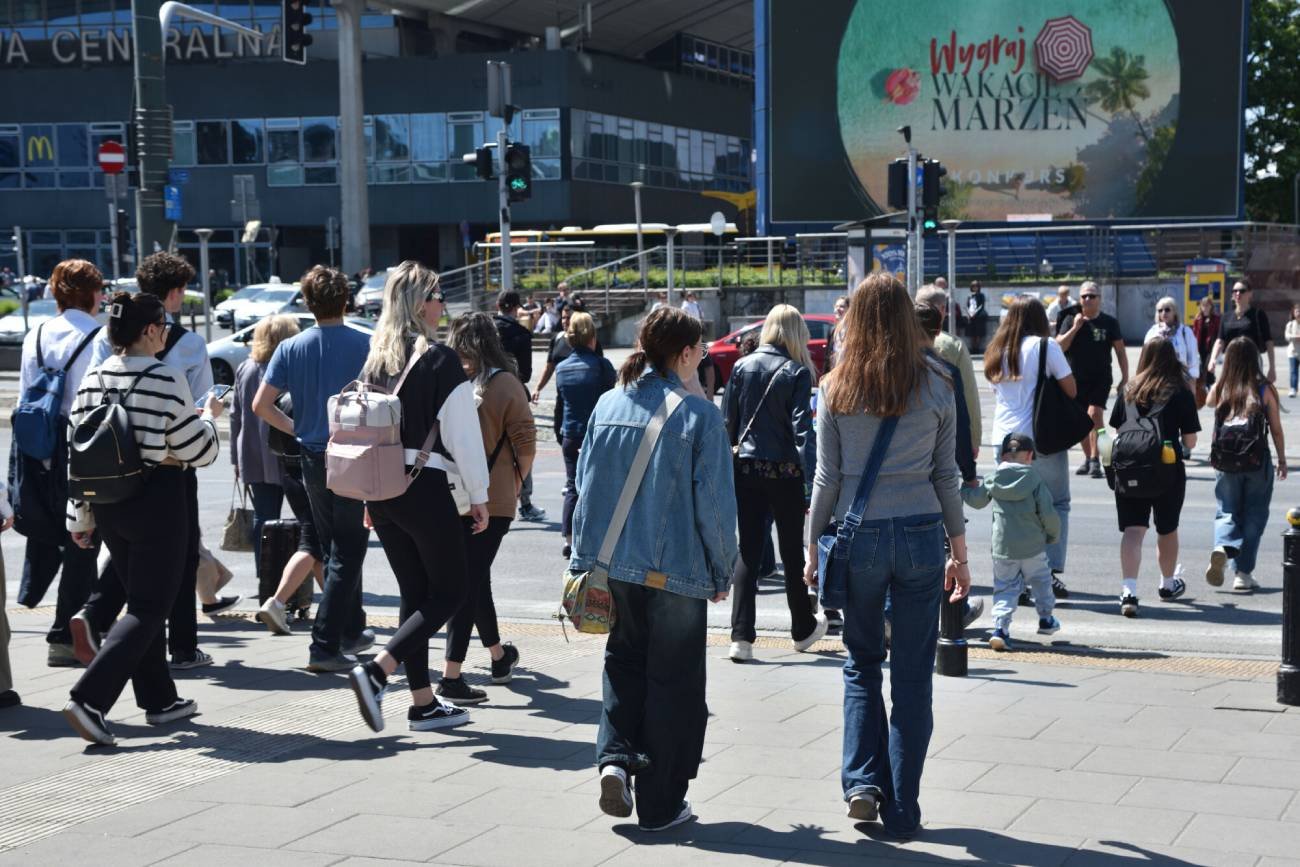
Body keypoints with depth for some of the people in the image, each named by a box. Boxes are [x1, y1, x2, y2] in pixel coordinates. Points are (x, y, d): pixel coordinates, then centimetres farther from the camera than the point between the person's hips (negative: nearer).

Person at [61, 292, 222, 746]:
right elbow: (199, 452, -10)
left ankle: (159, 699, 26)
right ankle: (89, 698, -14)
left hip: (107, 501, 7)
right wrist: (209, 416, 10)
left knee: (142, 600, 19)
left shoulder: (94, 378, 5)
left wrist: (80, 515, 14)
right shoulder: (166, 380, -15)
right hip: (157, 500, -7)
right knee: (148, 609, -1)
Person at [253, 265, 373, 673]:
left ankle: (352, 630, 31)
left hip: (313, 460, 4)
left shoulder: (291, 348, -1)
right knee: (346, 555, 1)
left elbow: (261, 405, -3)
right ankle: (324, 646, -3)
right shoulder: (365, 345, -10)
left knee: (335, 551, 19)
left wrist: (298, 428, 9)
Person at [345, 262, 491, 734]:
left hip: (379, 489, 7)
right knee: (450, 591, 5)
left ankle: (422, 702, 17)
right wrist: (478, 494, -3)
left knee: (415, 592, 14)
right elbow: (462, 433, -11)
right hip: (424, 488, -7)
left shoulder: (375, 360, 8)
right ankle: (376, 670, -11)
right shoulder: (440, 360, -11)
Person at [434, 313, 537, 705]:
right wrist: (514, 485, 9)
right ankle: (451, 676, -5)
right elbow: (525, 445, -8)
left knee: (475, 579, 19)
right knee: (469, 583, 0)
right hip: (491, 499, -3)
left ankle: (498, 656, 36)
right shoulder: (506, 386, -9)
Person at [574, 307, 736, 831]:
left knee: (624, 661, 23)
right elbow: (715, 502, -10)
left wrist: (584, 560, 17)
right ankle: (660, 804, 15)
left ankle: (615, 757, 3)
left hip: (614, 566, 4)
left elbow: (586, 486, 9)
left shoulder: (608, 406, 3)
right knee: (672, 680, 8)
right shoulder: (699, 415, -11)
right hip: (677, 570, -4)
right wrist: (722, 571, 2)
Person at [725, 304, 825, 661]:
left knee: (747, 552, 4)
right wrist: (812, 482, -17)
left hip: (746, 469, 2)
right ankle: (803, 629, 28)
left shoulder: (742, 367, 2)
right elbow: (802, 429, -15)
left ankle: (741, 637, -6)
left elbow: (728, 423, 3)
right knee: (792, 552, 12)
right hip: (784, 472, -2)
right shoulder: (797, 373, -8)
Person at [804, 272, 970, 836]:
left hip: (858, 536, 0)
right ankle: (902, 810, 10)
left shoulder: (836, 389, 0)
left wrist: (814, 548, 10)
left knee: (862, 664, 18)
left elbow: (827, 478, 1)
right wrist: (959, 551, 12)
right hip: (920, 534, 0)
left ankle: (862, 781, 4)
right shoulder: (936, 387, 2)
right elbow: (946, 476, 5)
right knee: (913, 674, 7)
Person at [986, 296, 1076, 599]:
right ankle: (1052, 571, -5)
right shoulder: (1044, 346, -5)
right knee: (1056, 504, 6)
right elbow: (1071, 389, -5)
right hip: (1042, 437, -4)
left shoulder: (996, 351, 11)